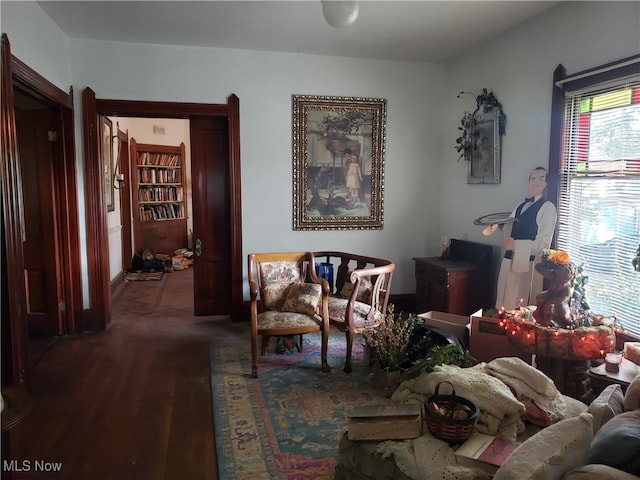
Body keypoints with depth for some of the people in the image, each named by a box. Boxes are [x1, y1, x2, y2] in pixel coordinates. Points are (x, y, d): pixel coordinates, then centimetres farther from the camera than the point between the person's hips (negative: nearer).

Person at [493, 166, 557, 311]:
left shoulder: (548, 207, -5)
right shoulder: (521, 205, 16)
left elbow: (543, 244, -11)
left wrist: (516, 245, -20)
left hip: (526, 263, -6)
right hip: (509, 260, 6)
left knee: (516, 308, -2)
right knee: (503, 303, 10)